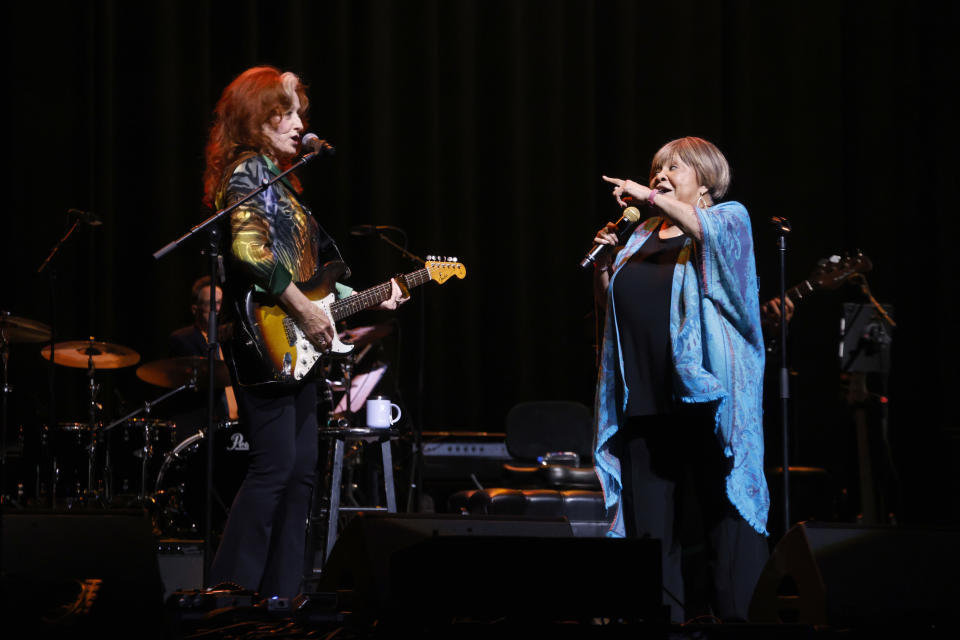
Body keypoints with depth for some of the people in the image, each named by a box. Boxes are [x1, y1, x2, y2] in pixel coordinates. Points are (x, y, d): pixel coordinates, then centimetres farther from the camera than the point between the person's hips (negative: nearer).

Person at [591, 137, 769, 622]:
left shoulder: (730, 219, 4)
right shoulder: (643, 237, 20)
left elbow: (704, 227, -20)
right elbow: (608, 297, 26)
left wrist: (651, 197, -18)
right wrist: (603, 260, 9)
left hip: (707, 394, -6)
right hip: (646, 396, 6)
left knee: (724, 509, -7)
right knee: (649, 519, 7)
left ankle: (738, 616, -6)